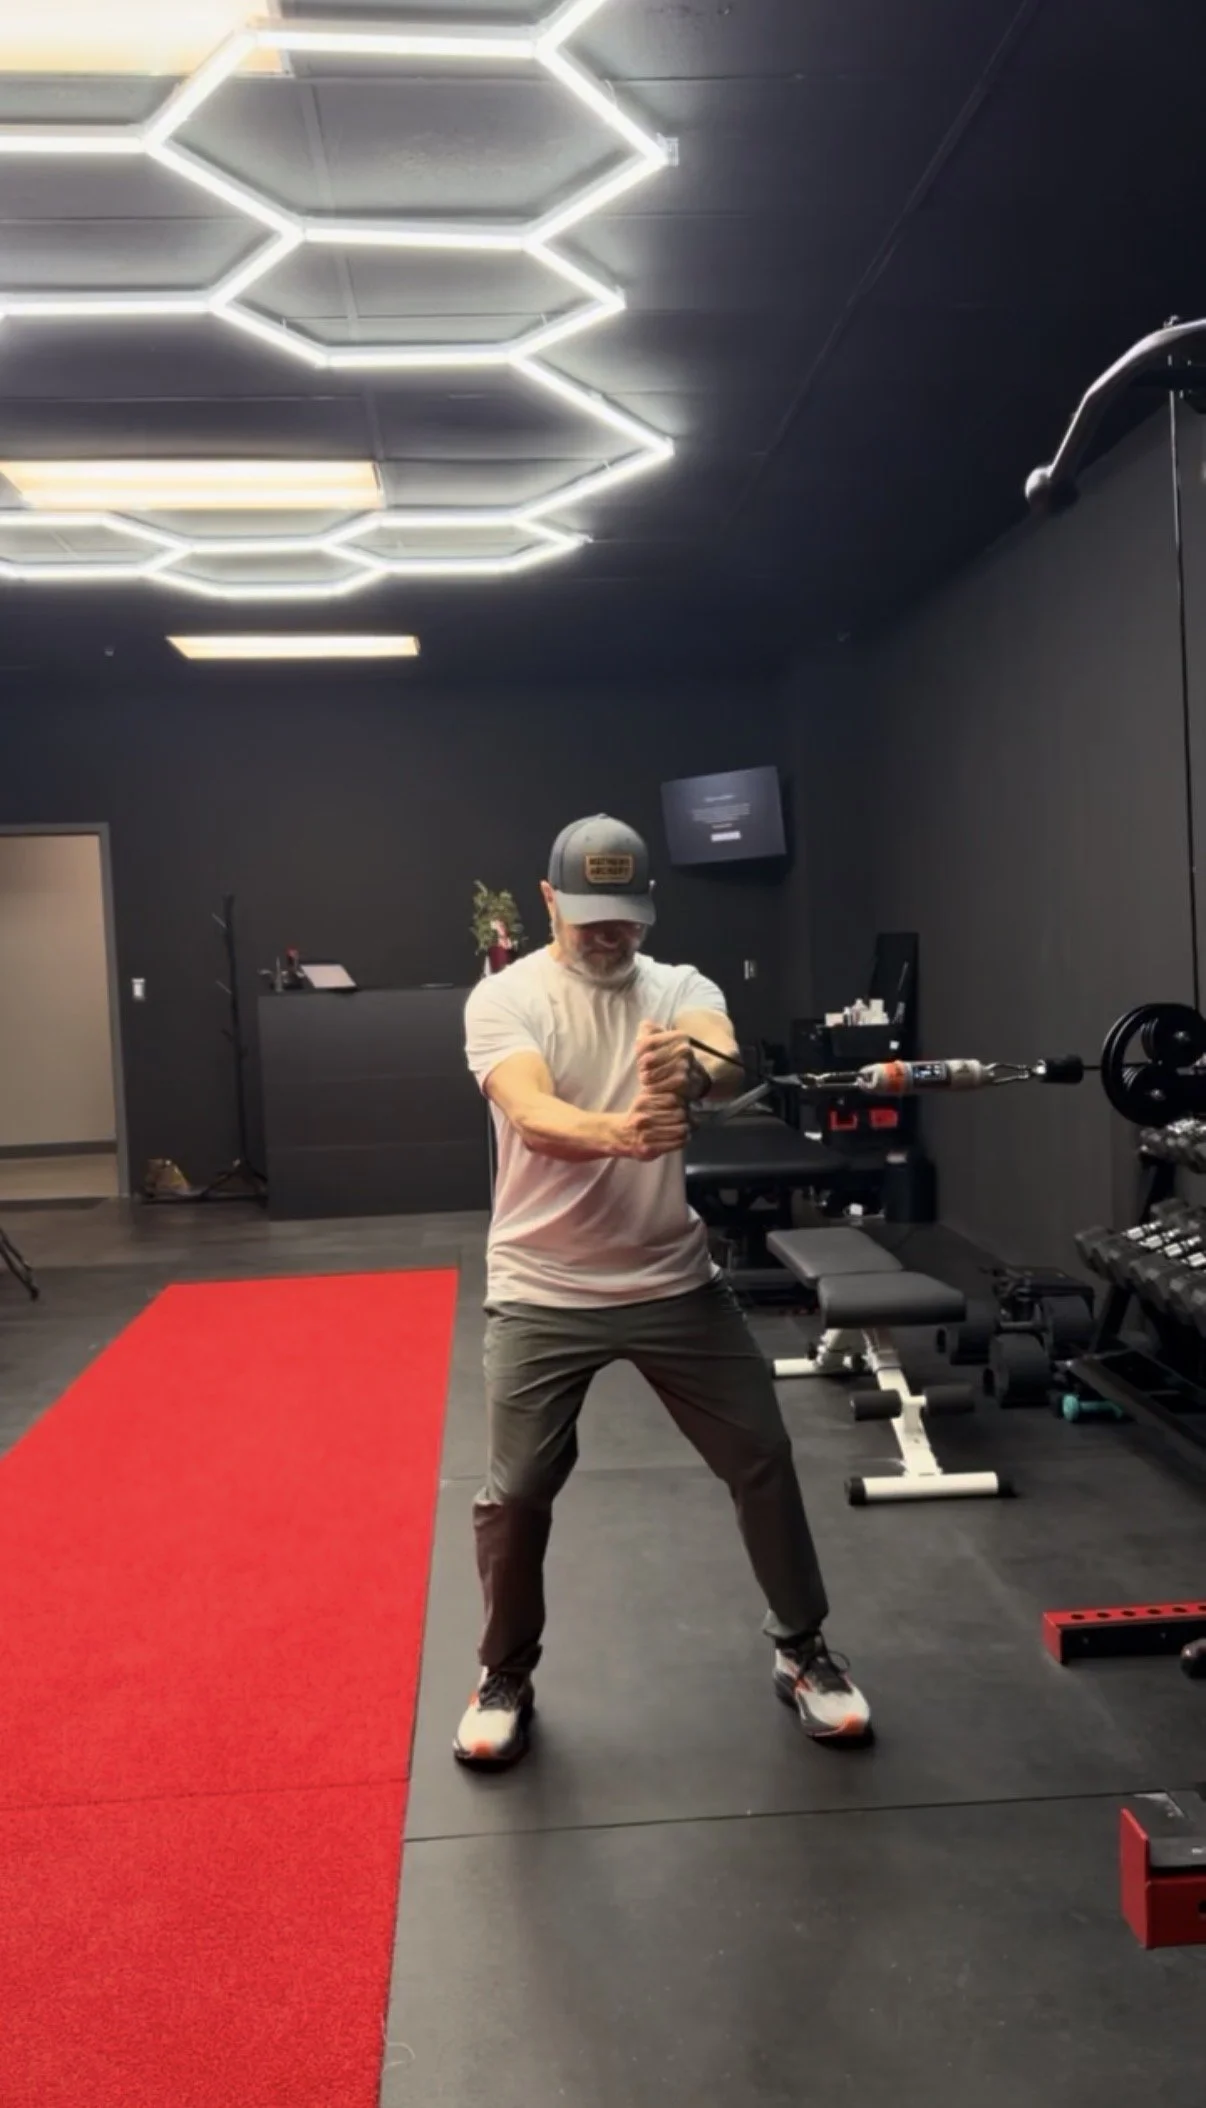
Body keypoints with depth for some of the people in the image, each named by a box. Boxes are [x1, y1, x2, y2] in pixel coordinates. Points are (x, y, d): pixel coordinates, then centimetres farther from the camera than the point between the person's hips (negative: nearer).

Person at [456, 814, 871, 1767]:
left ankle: (804, 1652, 29)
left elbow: (729, 1066, -23)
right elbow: (532, 1117, -29)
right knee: (516, 1494, 3)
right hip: (542, 1292, -2)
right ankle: (506, 1679, 28)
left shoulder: (679, 988, 0)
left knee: (765, 1460, 8)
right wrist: (618, 1132, -51)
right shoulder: (505, 998, -9)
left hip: (672, 1281, 3)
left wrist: (692, 1066, -50)